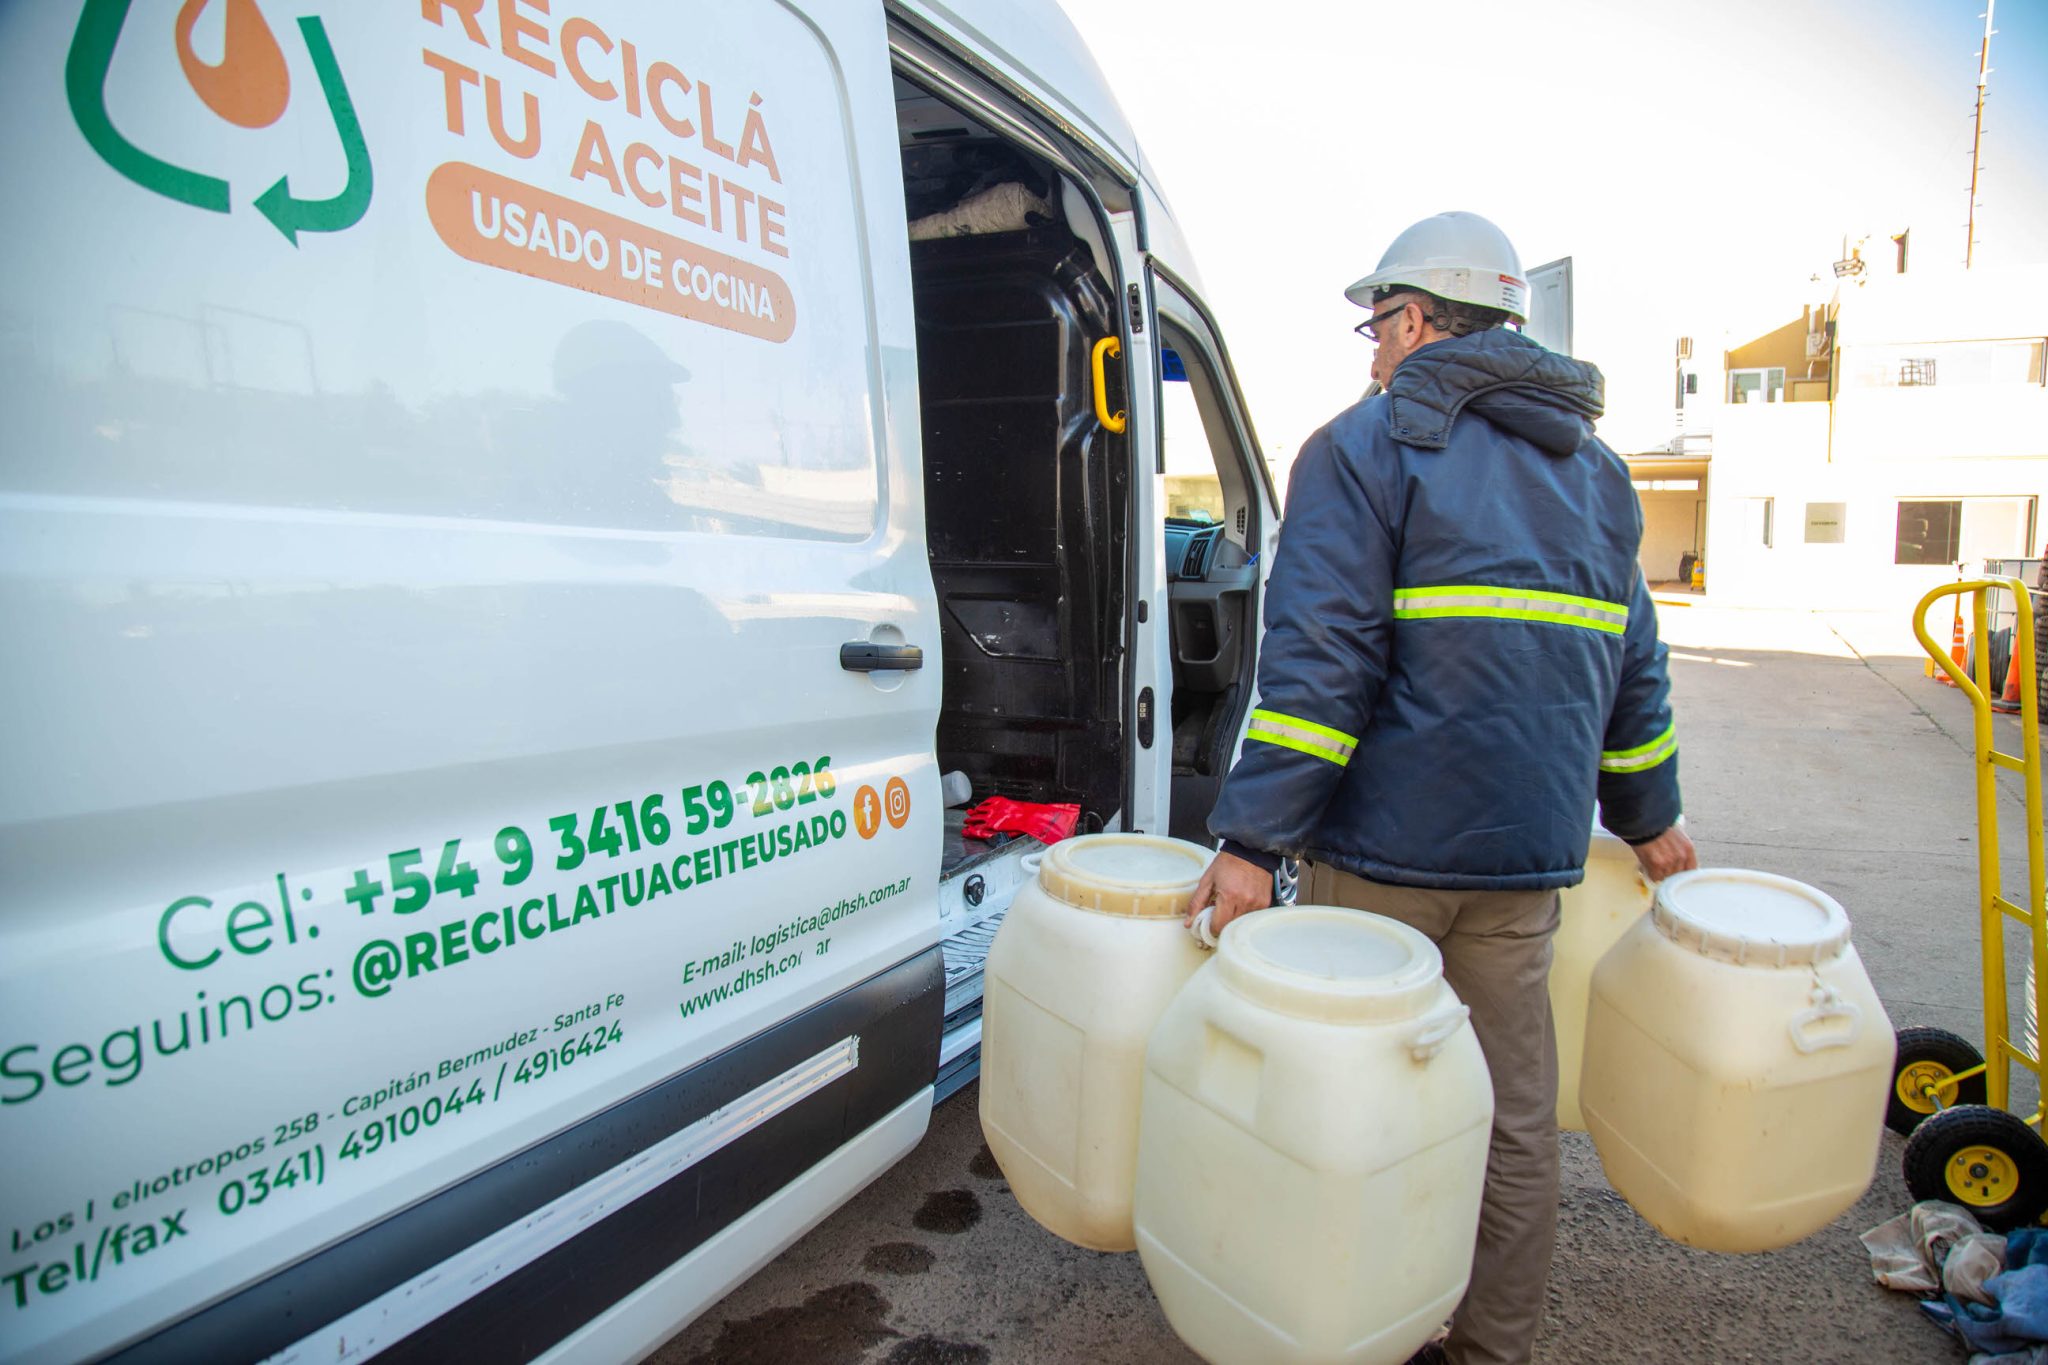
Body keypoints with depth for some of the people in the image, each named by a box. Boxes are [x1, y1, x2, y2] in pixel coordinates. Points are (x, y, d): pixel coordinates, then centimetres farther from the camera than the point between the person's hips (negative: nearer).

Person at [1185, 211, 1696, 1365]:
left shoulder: (1368, 445, -5)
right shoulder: (1593, 467, 15)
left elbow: (1318, 664, -16)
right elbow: (1632, 667, 19)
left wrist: (1253, 839, -16)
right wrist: (1647, 818, 29)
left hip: (1384, 847, -6)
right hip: (1527, 853, 6)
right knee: (1516, 1117, 14)